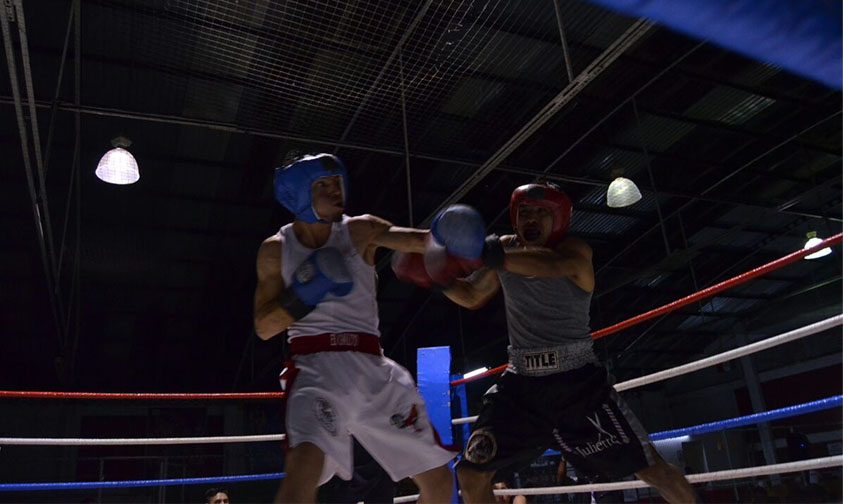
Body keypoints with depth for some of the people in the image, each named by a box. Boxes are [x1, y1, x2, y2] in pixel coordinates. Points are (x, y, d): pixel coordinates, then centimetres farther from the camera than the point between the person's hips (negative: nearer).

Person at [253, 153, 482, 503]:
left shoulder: (360, 231, 4)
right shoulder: (275, 250, 3)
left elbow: (420, 241, -11)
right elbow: (263, 327, 2)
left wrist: (447, 235, -34)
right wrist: (304, 294, -14)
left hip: (372, 369, 3)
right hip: (316, 369, -2)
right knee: (305, 466, -31)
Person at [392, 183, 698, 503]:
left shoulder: (574, 250, -12)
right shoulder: (507, 249, 4)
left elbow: (552, 264, -38)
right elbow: (471, 296, 17)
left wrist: (493, 255, -51)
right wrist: (441, 279, -3)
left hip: (578, 380, -4)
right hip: (521, 382, 4)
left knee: (650, 468, -1)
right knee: (471, 473, 2)